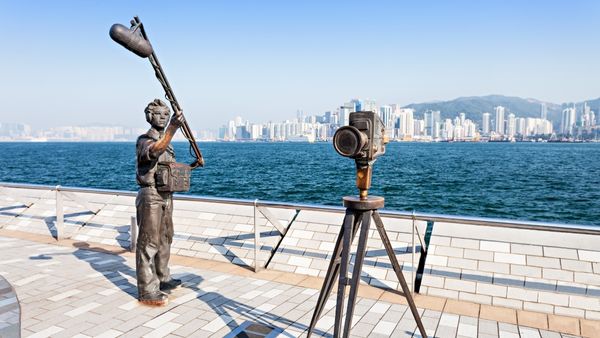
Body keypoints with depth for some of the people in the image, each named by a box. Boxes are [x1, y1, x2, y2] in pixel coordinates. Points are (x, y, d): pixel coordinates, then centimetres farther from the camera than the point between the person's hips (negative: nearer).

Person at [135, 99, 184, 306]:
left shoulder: (166, 142, 15)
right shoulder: (144, 140, -11)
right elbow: (154, 152, -36)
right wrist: (172, 128, -47)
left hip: (166, 197, 9)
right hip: (150, 197, -9)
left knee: (164, 239, 18)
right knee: (148, 243, -5)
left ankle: (162, 278, 33)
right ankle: (147, 292, 0)